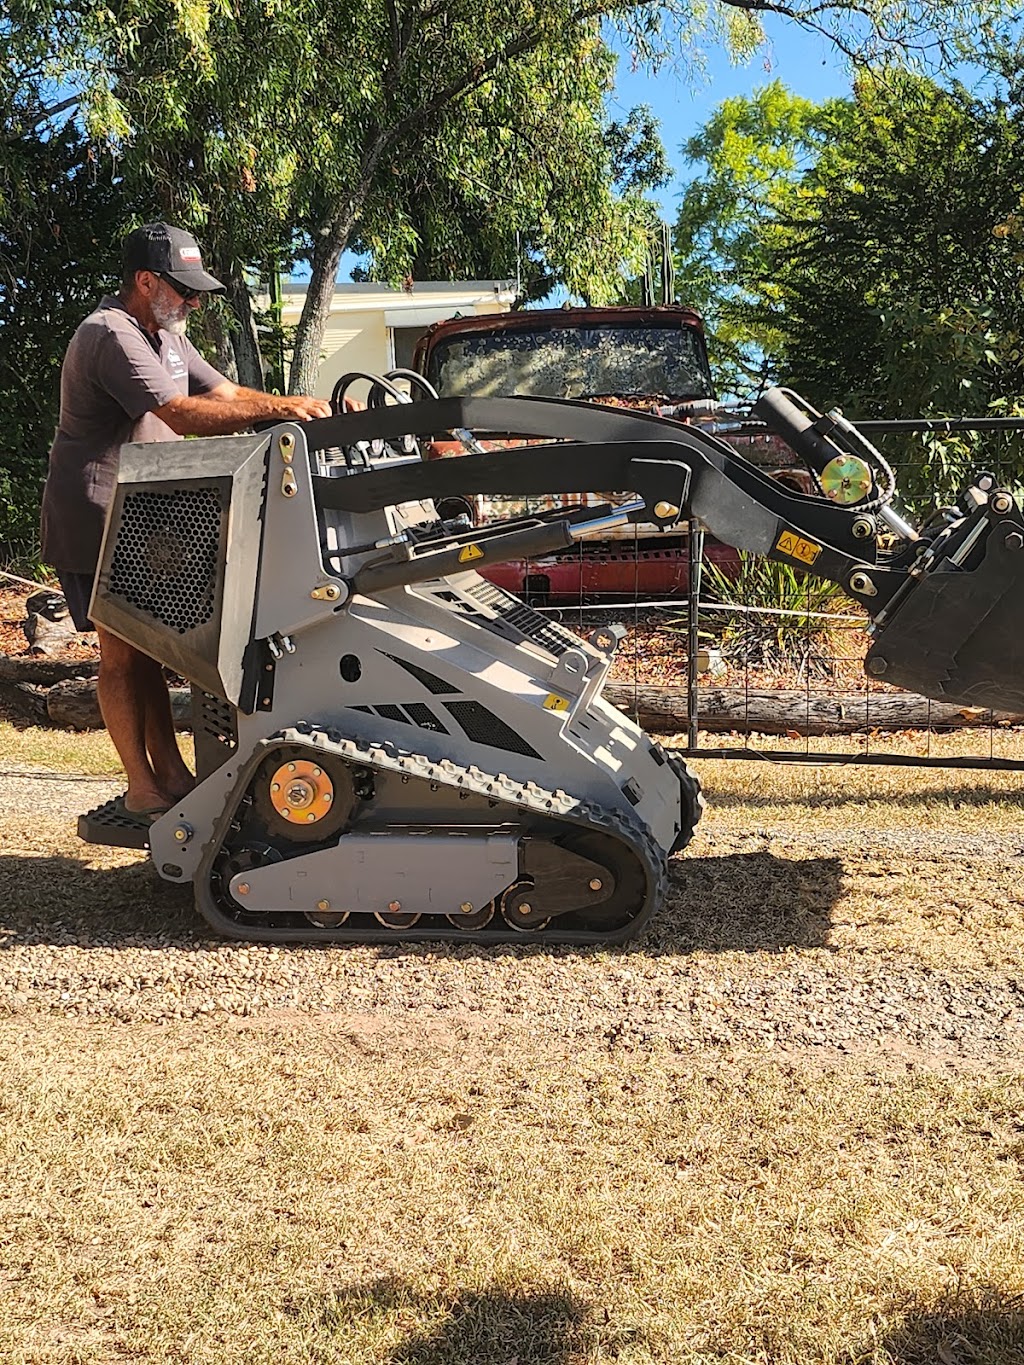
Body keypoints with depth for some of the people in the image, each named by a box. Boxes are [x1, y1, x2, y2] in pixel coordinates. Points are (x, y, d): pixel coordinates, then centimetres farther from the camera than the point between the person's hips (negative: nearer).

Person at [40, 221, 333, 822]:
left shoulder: (166, 335, 15)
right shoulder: (110, 336, -19)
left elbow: (225, 393, 9)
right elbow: (182, 415, -29)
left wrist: (306, 408, -6)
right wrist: (276, 409, -31)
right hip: (97, 524, -9)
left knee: (149, 649, 10)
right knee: (123, 655, -3)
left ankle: (172, 775, 14)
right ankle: (143, 791, 4)